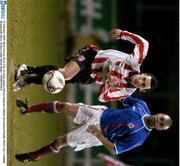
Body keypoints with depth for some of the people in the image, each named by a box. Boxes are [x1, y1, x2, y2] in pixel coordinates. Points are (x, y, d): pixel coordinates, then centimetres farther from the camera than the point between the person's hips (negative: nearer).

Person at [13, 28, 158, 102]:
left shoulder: (127, 92, -12)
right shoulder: (136, 62, -18)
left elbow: (103, 98, -11)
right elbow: (143, 42, -14)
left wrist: (108, 84, -30)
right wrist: (122, 34, -20)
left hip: (90, 77, 3)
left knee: (64, 80, -12)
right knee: (64, 74, -25)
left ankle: (28, 79, 4)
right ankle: (28, 70, -9)